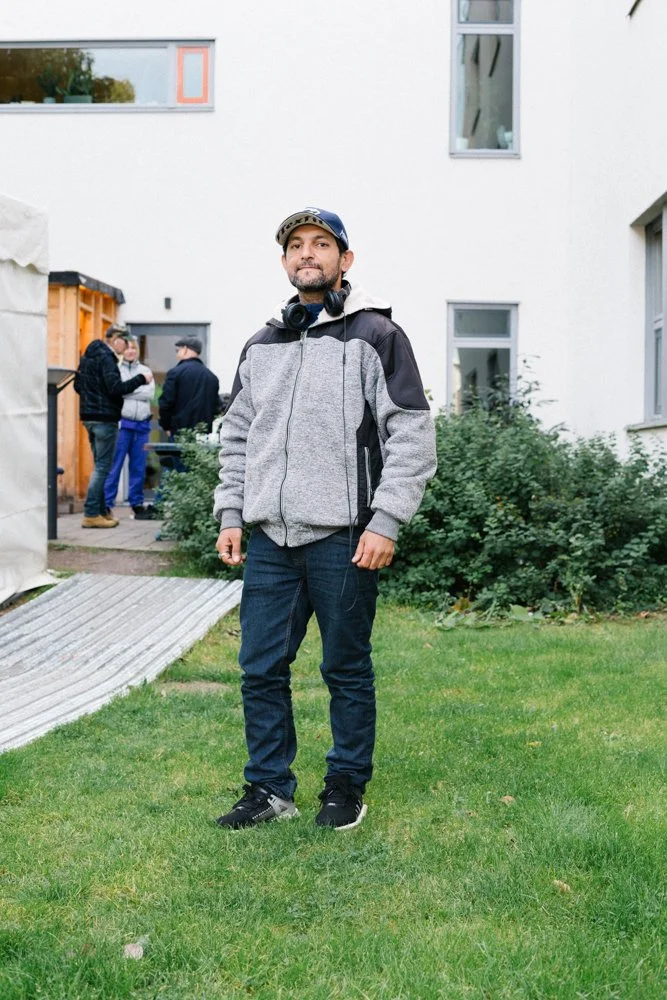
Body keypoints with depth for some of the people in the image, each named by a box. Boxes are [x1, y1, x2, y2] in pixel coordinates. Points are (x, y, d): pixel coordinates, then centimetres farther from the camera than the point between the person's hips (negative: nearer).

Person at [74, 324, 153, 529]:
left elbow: (78, 385, 20)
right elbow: (116, 388, -21)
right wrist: (141, 379, -15)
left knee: (100, 465, 14)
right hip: (105, 418, -10)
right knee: (102, 466, -6)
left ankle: (101, 511, 18)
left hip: (89, 416, 10)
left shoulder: (88, 356, 15)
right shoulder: (106, 358, -14)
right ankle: (91, 514, -7)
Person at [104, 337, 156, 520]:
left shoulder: (145, 371, 15)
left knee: (138, 467, 9)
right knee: (114, 465, -7)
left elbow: (149, 393, 0)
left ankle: (137, 503, 17)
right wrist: (138, 390, -11)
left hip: (142, 424, 4)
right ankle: (106, 503, -5)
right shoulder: (116, 369, 4)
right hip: (122, 423, -4)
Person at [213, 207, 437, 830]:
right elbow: (237, 435, 19)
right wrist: (230, 516, 10)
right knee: (261, 669, 7)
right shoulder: (262, 345, 16)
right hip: (269, 538, 5)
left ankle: (347, 787, 22)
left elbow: (411, 434, -7)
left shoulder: (375, 334, -1)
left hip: (342, 538, -5)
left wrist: (385, 522, -13)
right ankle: (269, 790, 21)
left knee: (347, 669, 6)